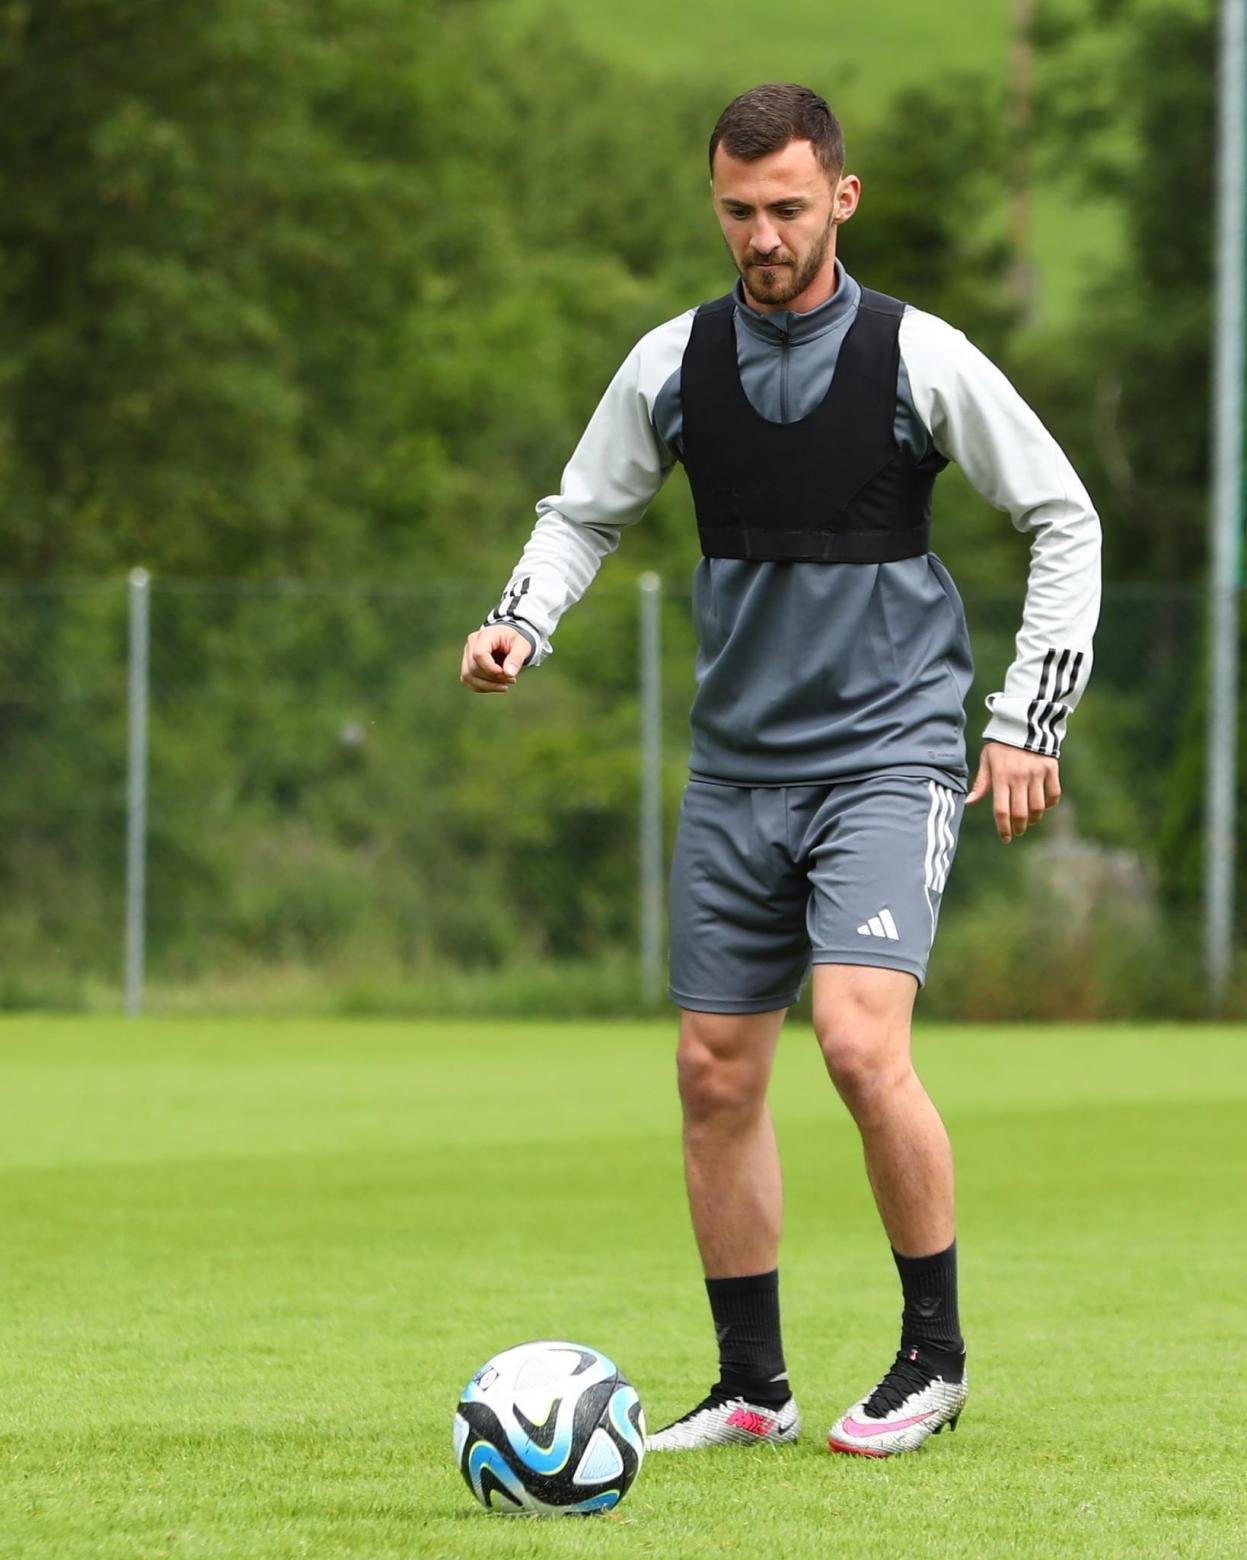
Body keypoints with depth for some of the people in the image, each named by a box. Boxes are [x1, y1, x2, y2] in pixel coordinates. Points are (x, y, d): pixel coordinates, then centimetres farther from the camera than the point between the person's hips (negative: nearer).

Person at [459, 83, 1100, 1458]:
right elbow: (583, 513, 18)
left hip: (888, 756, -5)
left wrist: (1028, 721, -2)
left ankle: (934, 1359, -5)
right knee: (716, 1074, 4)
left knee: (861, 1043, -21)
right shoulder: (672, 363, 3)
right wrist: (520, 624, -3)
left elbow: (1063, 519, 2)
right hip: (736, 765, 5)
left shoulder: (918, 356, -6)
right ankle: (751, 1387, 16)